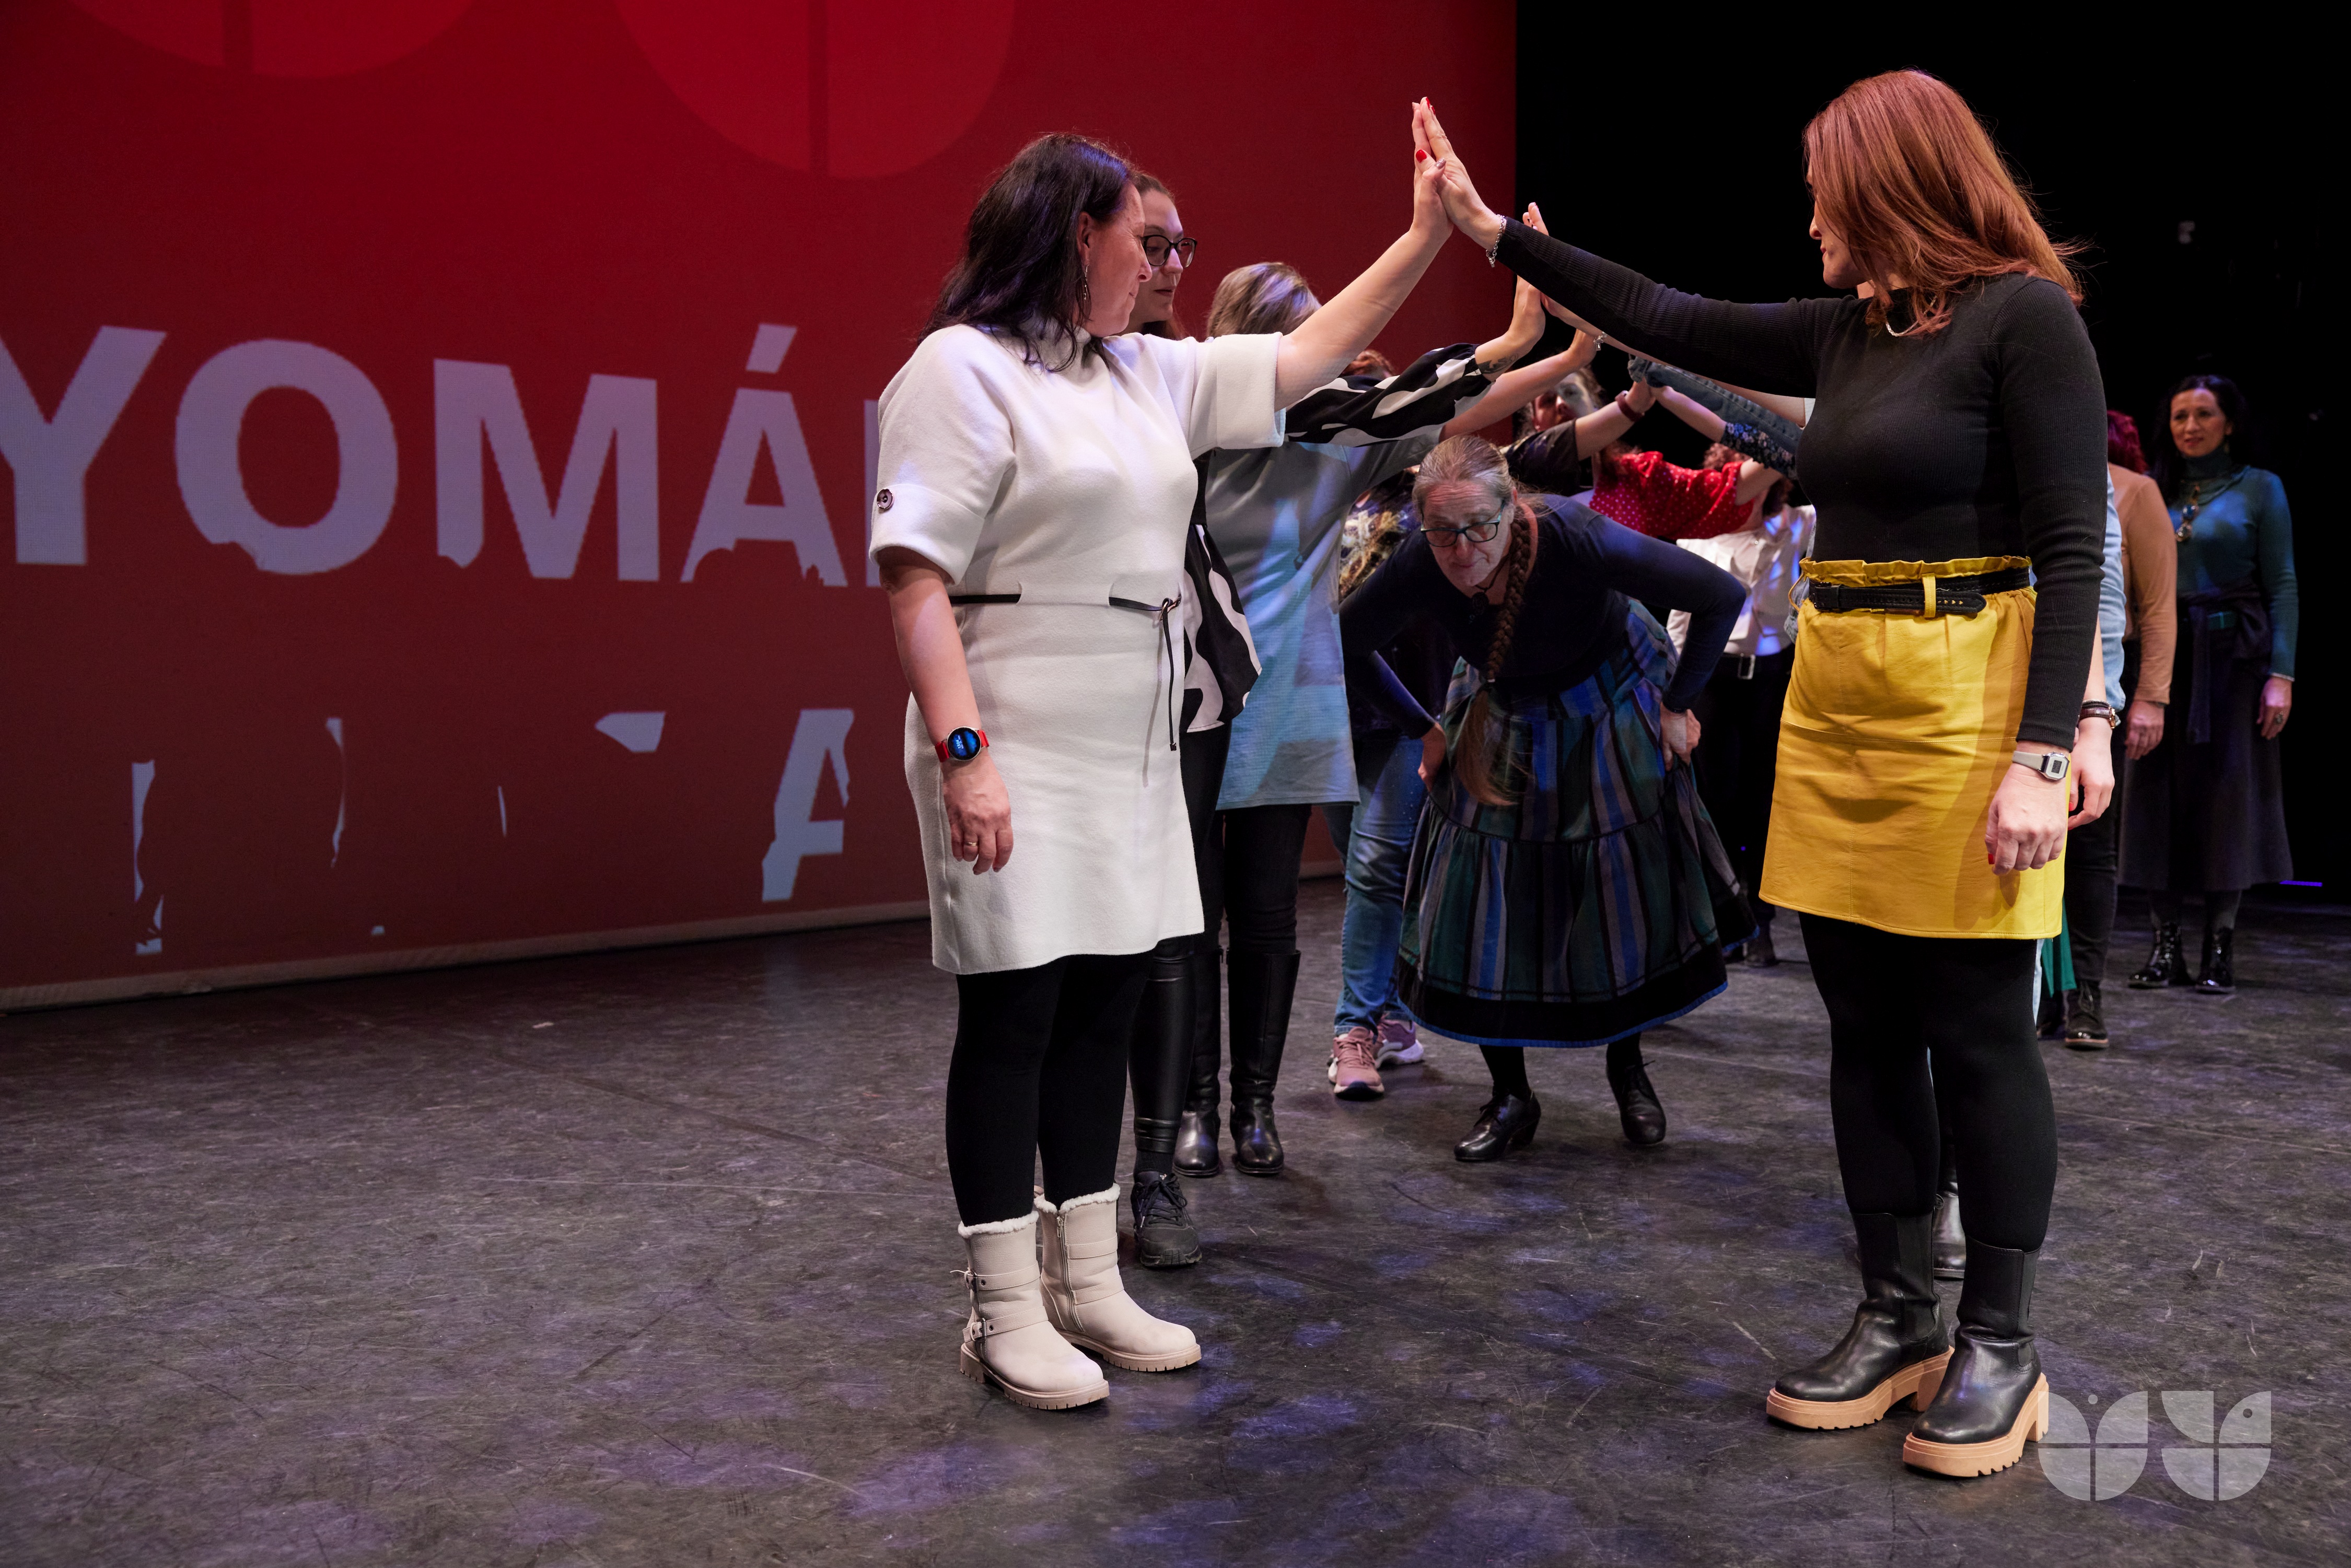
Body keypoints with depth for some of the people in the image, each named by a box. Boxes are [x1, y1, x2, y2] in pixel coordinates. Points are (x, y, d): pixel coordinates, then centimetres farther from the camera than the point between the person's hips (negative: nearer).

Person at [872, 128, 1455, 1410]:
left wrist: (1424, 238, 19)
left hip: (1132, 751, 8)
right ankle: (1004, 1315, 11)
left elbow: (1303, 357, 23)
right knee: (1013, 1016, -2)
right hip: (1019, 755, -8)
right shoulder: (963, 367, -8)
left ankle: (1085, 1286, 22)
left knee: (1106, 1009, 11)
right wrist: (962, 750, -25)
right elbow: (916, 574, -16)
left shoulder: (1148, 374, 16)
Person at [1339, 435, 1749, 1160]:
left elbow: (1721, 596, -24)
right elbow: (1346, 643, -7)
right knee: (1484, 903, -4)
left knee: (1631, 891, 2)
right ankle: (1511, 1098, 11)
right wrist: (1423, 730, -4)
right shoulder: (1418, 568, -28)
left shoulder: (1574, 539, -36)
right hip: (1502, 721, 2)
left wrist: (1677, 704, -15)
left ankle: (1628, 1069, 27)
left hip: (1610, 712, -2)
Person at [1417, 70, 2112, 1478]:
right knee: (1867, 1028, 10)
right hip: (1834, 704, 7)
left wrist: (2045, 755, -19)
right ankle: (1900, 1323, 22)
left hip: (1967, 709, -7)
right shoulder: (1849, 330, 14)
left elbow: (2073, 550, -11)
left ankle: (2001, 1350, 15)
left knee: (1977, 1033, 0)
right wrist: (1493, 228, 21)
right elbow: (1666, 321, 19)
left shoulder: (2026, 316, -6)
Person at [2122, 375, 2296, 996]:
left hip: (2231, 657, -2)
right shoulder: (2154, 490, 10)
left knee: (2226, 789, 0)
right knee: (2158, 788, 1)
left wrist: (2281, 674, -9)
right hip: (2161, 657, 3)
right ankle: (2166, 945, 8)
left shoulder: (2259, 489, 3)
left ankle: (2220, 950, 7)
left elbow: (2283, 586, -1)